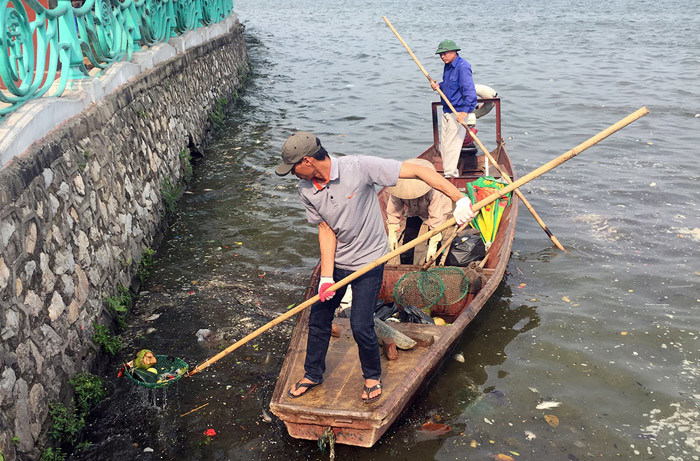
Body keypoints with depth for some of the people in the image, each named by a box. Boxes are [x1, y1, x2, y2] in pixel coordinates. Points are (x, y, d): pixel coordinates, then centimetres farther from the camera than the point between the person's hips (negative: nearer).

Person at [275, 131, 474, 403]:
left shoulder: (358, 167, -26)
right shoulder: (306, 191, -9)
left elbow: (417, 171, -26)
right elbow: (326, 229, -4)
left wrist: (459, 199, -32)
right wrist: (326, 277, -14)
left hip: (369, 262, -5)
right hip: (335, 262, 5)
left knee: (361, 327, -6)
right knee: (318, 319, 13)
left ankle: (372, 376, 24)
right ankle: (312, 374, 38)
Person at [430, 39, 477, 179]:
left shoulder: (462, 67, -18)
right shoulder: (448, 66, 11)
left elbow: (469, 90, -26)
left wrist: (465, 111, -36)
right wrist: (439, 86, 3)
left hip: (459, 113, -10)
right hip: (447, 112, 10)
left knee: (451, 146, -8)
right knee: (444, 146, 14)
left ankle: (450, 174, 0)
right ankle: (452, 172, 26)